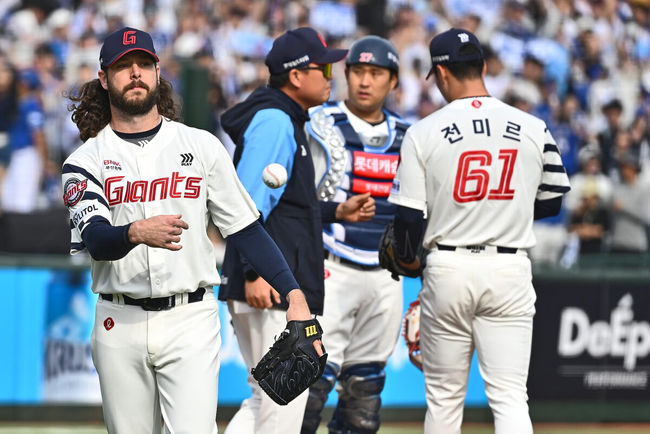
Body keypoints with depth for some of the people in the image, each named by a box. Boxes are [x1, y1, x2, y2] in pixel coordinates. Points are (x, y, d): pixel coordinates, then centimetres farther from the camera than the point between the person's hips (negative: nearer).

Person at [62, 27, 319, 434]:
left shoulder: (202, 146, 7)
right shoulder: (86, 161, 4)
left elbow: (245, 228, 6)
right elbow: (95, 239, -13)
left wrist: (293, 293, -5)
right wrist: (136, 233, -36)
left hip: (190, 320, -1)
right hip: (120, 324, 1)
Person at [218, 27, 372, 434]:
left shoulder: (285, 122, 20)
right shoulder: (273, 122, -12)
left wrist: (337, 211, 19)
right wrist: (253, 271, -27)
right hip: (271, 290, -11)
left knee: (271, 397, 13)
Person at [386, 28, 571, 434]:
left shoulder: (424, 133, -6)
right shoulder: (534, 129, 0)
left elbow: (409, 216, -4)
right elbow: (551, 202, 10)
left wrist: (407, 258, 16)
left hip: (448, 268, -1)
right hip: (510, 270, 1)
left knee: (444, 396, 11)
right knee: (509, 395, -3)